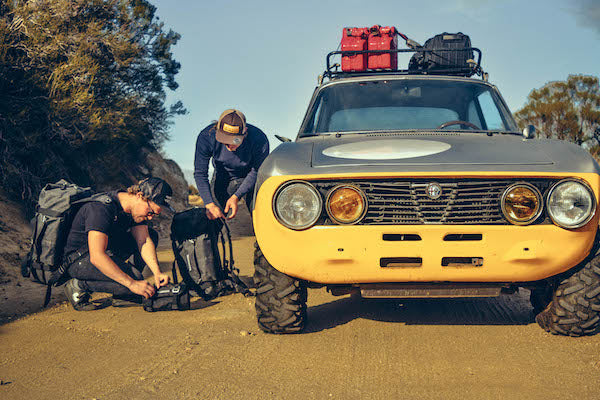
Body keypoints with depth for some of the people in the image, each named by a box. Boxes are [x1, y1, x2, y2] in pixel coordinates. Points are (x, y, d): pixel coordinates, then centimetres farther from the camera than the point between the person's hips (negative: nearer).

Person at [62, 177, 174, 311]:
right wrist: (132, 284, -37)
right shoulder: (101, 208, -30)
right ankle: (79, 286, -10)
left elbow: (144, 241, -8)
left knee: (152, 235, 3)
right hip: (79, 260, -9)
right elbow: (96, 257, -36)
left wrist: (157, 272, -25)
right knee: (135, 278, -26)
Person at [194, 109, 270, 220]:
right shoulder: (206, 137, -32)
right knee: (213, 219, -4)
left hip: (250, 180, -1)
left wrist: (236, 197, -31)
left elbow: (256, 173, -21)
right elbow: (200, 173, -24)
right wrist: (209, 204, -35)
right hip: (222, 178, 2)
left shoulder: (260, 140, -36)